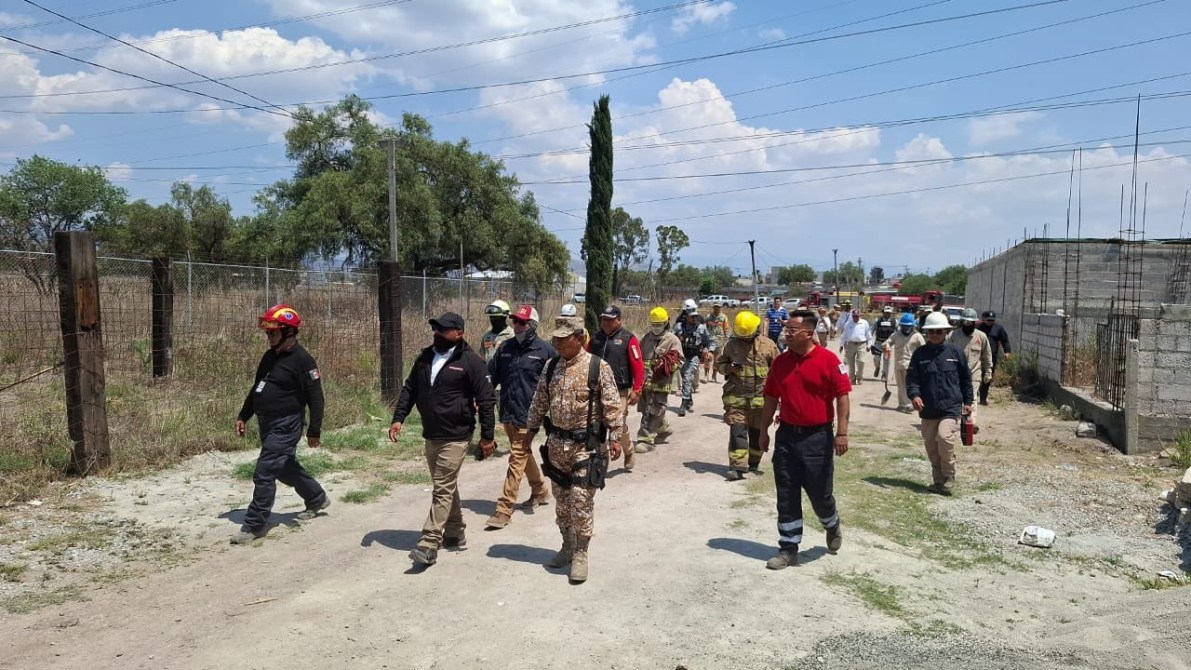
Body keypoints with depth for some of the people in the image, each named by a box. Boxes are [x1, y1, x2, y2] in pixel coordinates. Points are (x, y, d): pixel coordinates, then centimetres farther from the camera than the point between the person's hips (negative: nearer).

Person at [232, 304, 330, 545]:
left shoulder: (302, 360, -15)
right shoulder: (269, 357, 11)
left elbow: (315, 397, -16)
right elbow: (256, 389, 21)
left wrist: (314, 430, -17)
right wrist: (243, 416, 18)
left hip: (285, 426, -9)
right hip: (267, 424, 9)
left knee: (264, 473, -9)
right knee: (285, 468, 21)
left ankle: (255, 525, 1)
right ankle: (317, 498, 40)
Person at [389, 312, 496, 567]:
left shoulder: (471, 361, -11)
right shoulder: (425, 357, 8)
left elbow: (486, 400, -11)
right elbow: (409, 389, 15)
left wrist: (487, 436, -11)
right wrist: (398, 418, 4)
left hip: (455, 437, -7)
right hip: (430, 436, 7)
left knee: (443, 489, -8)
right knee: (446, 487, 17)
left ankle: (429, 545, -9)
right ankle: (455, 533, 31)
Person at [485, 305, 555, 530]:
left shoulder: (545, 350, -7)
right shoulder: (505, 348, 8)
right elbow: (491, 375, 12)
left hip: (528, 414, -6)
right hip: (507, 412, 6)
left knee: (517, 458, -7)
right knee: (524, 454, 21)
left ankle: (504, 510, -4)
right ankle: (540, 492, 41)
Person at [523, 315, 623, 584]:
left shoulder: (598, 367, -11)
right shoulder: (551, 367, 6)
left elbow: (612, 405, -10)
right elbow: (539, 402, 15)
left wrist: (614, 437, -13)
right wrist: (532, 430, 16)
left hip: (585, 444, -6)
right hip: (556, 443, 6)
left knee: (581, 502, -5)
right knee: (561, 500, 15)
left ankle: (580, 555, 9)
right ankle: (567, 547, 30)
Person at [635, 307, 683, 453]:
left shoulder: (672, 340, -2)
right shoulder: (646, 338, 17)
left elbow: (679, 361, -5)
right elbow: (638, 358, 26)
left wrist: (667, 363, -22)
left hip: (661, 383, -7)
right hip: (645, 381, 7)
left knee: (653, 412, -8)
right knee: (646, 410, 15)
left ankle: (646, 440, -6)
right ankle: (663, 429, 37)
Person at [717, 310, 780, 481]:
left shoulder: (768, 345, 2)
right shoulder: (731, 345, 3)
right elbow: (718, 363, 12)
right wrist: (728, 368, -9)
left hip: (760, 396, 1)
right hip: (736, 396, -1)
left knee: (757, 432, 10)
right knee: (737, 431, -9)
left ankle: (753, 464, 27)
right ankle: (737, 467, -11)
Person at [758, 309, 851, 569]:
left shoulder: (828, 360, -10)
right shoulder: (781, 361, 5)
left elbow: (842, 396, -11)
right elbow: (771, 398, 12)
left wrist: (842, 432, -16)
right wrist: (764, 431, 14)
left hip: (818, 436, -4)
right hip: (787, 435, 4)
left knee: (820, 493, 7)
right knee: (786, 497, 7)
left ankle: (832, 526, 39)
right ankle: (788, 548, 18)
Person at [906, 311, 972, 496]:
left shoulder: (955, 352, 2)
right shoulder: (919, 353, 4)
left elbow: (966, 378, 11)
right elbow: (911, 378, 0)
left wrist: (967, 401, 11)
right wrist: (914, 395, -18)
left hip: (951, 407, -3)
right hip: (928, 410, 3)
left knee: (945, 438, -21)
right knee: (931, 446, 9)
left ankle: (949, 479, -3)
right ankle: (938, 480, 25)